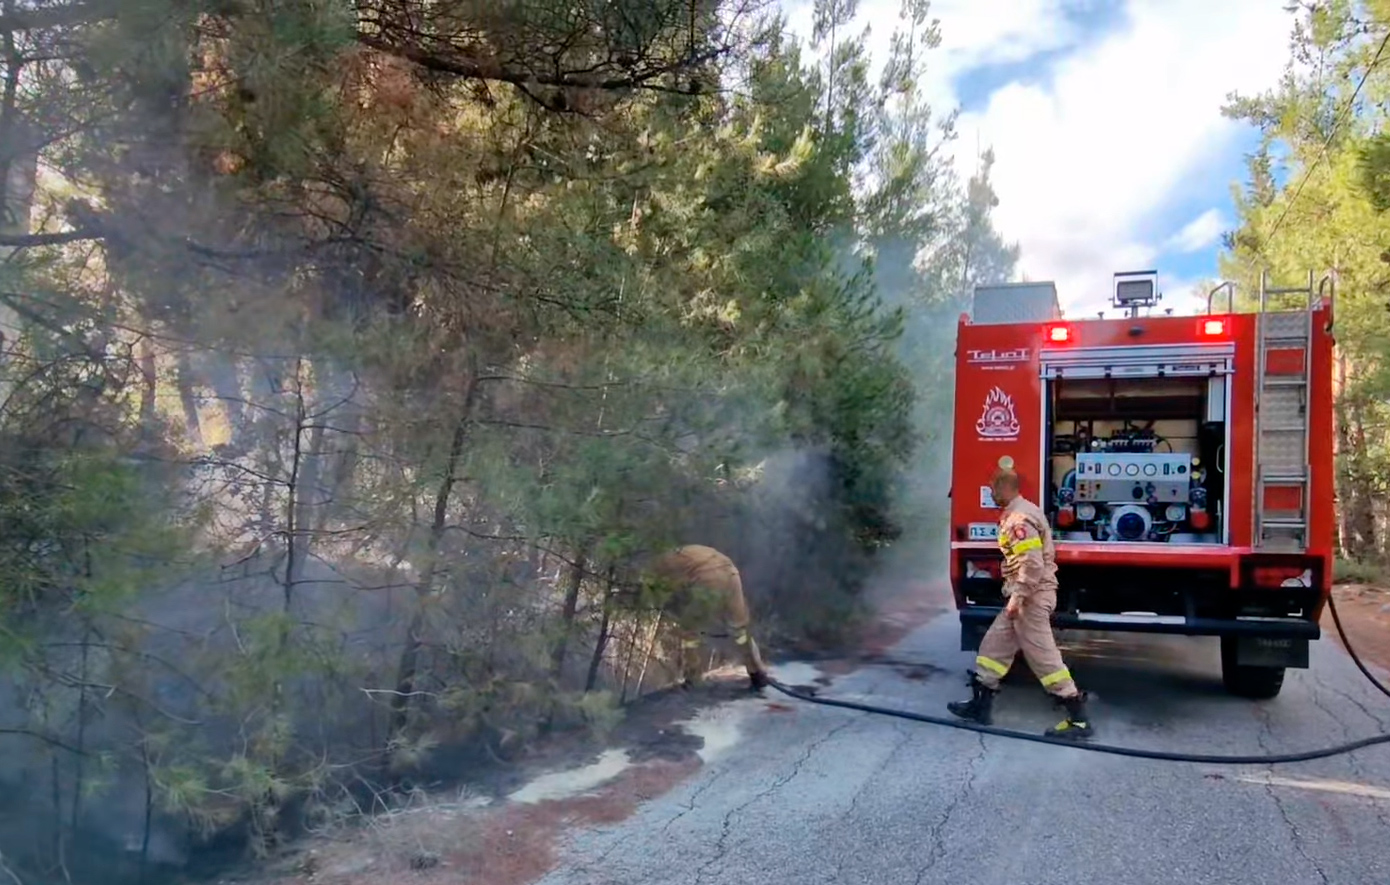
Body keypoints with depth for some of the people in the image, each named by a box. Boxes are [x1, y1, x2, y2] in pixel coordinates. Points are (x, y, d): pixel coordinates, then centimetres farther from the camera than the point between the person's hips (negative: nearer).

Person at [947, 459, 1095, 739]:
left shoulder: (1019, 519, -19)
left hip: (1031, 597, -11)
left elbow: (1033, 564, -26)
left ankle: (1079, 719, -1)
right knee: (994, 645, 14)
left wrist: (1017, 597, -23)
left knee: (1043, 656, -6)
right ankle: (981, 705, 21)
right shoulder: (1017, 513, 14)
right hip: (1026, 596, 11)